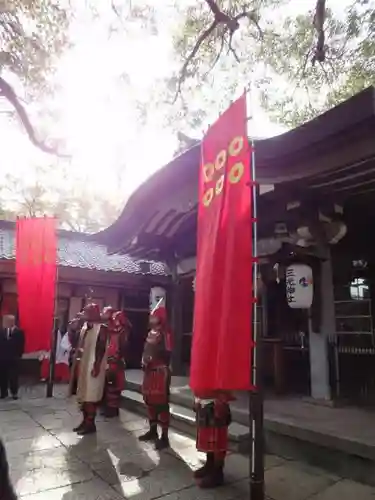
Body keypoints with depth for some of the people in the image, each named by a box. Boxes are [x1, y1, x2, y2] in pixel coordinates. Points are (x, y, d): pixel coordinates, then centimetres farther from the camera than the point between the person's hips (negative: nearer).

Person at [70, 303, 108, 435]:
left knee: (91, 395, -3)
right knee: (83, 394, 13)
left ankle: (91, 424, 7)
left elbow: (101, 348, -17)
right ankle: (85, 421, 24)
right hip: (83, 364, 8)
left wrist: (97, 366, -20)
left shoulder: (102, 328, -12)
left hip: (94, 365, -8)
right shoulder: (84, 327, 12)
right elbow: (79, 344, 20)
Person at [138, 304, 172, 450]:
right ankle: (153, 430, 29)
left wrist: (156, 346, -27)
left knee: (161, 403, -5)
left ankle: (164, 436, 1)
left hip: (161, 372, -9)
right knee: (149, 401, 15)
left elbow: (167, 354, -17)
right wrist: (144, 360, 5)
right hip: (149, 371, 9)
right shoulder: (151, 332, 15)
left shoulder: (165, 333, -11)